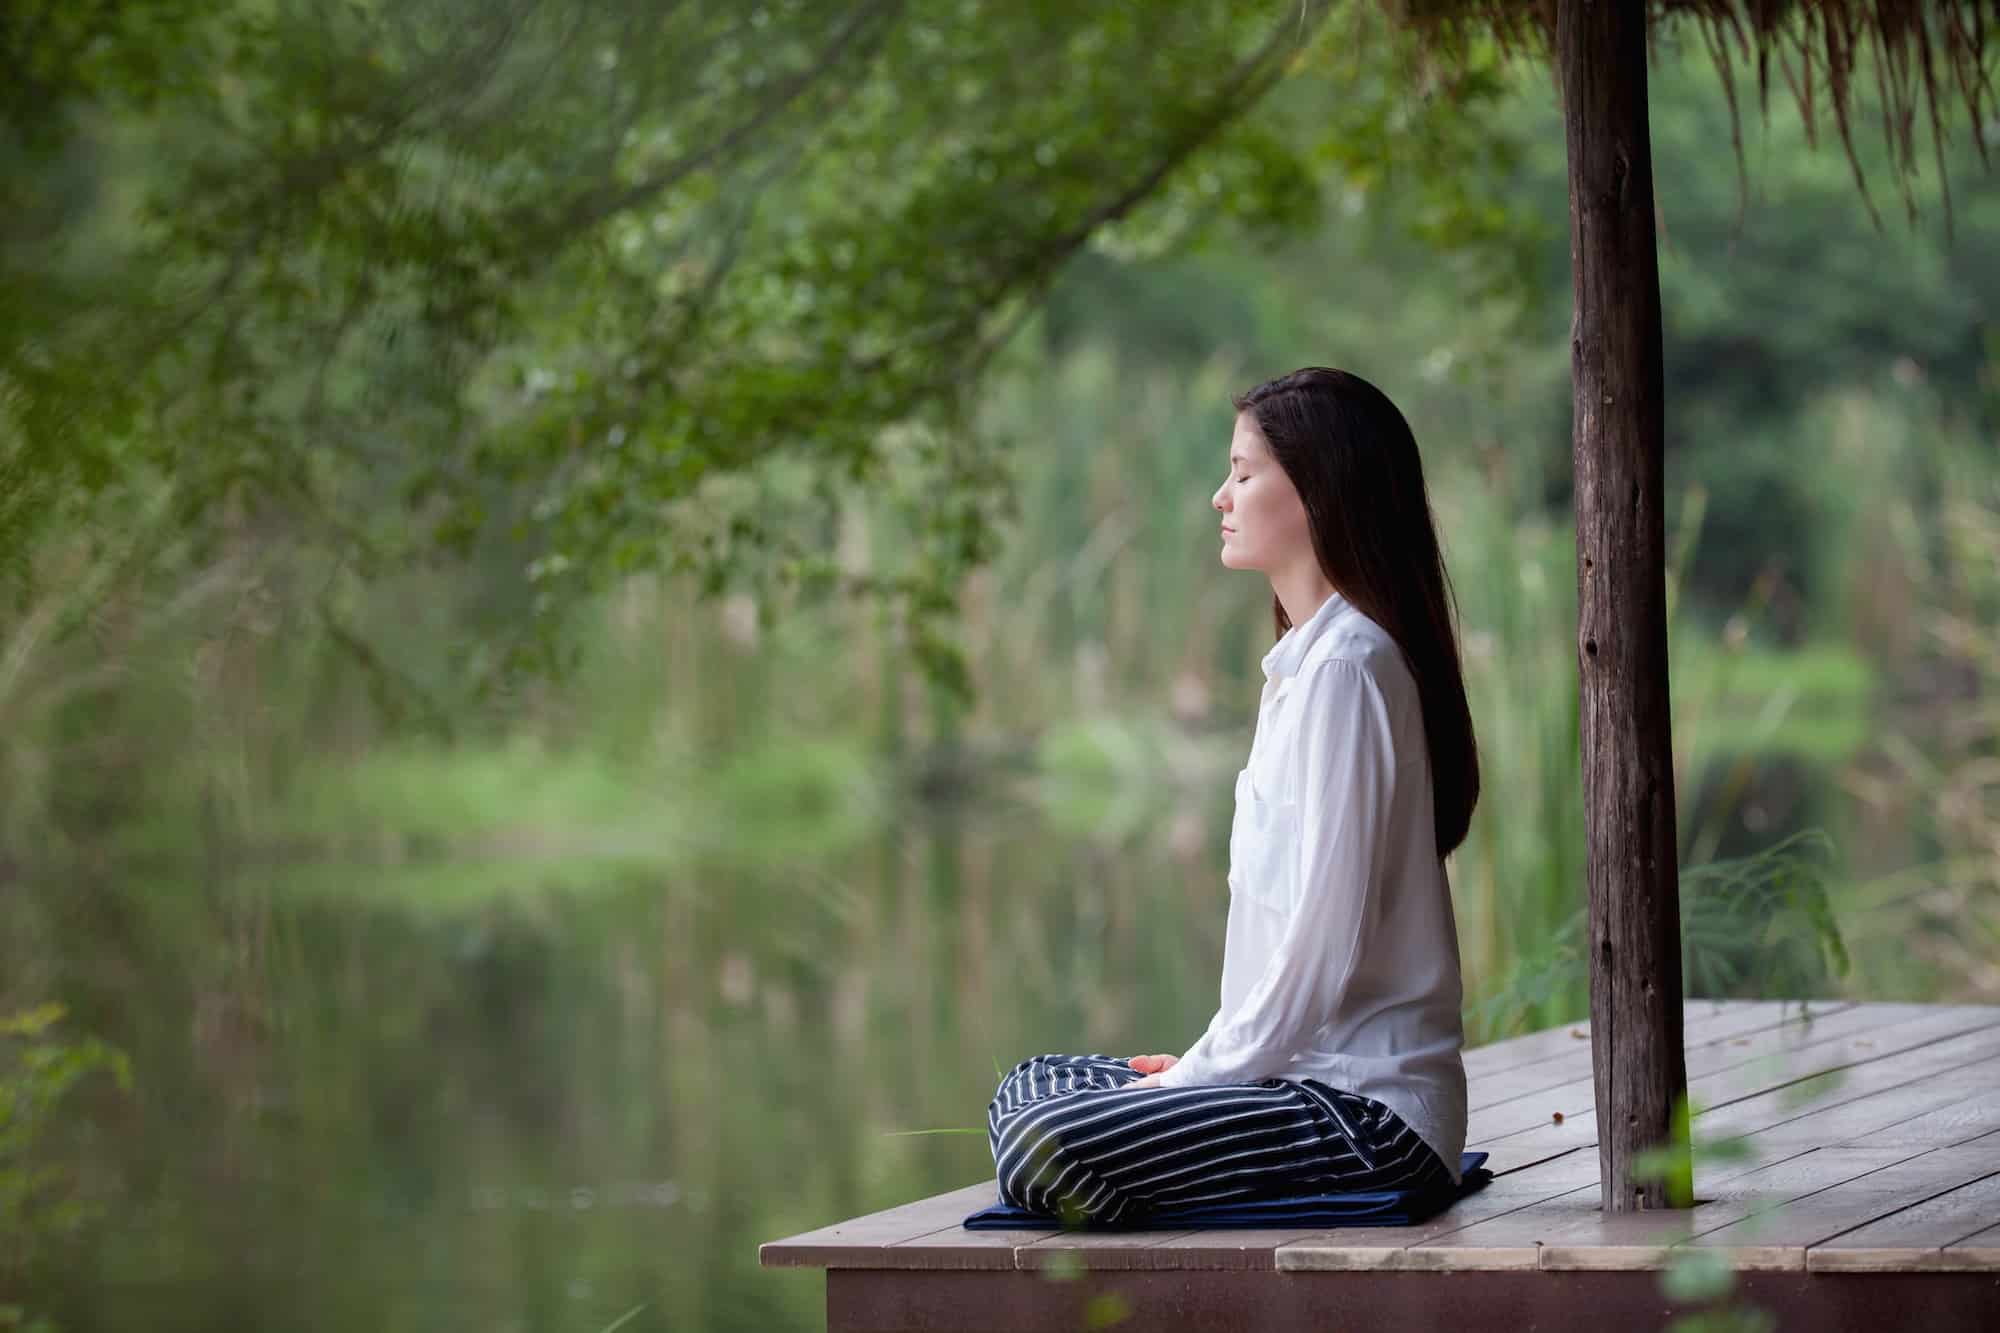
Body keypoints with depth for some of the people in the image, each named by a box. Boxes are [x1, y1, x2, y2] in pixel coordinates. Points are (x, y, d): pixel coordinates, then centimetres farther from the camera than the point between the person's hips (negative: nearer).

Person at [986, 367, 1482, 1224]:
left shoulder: (1345, 668, -14)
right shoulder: (1305, 660, 19)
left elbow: (1327, 937, -19)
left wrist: (1204, 1071, -11)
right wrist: (1203, 1064, 12)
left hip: (1371, 1104, -11)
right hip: (1317, 1073, 11)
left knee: (1049, 1147, -26)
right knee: (1027, 1089, 17)